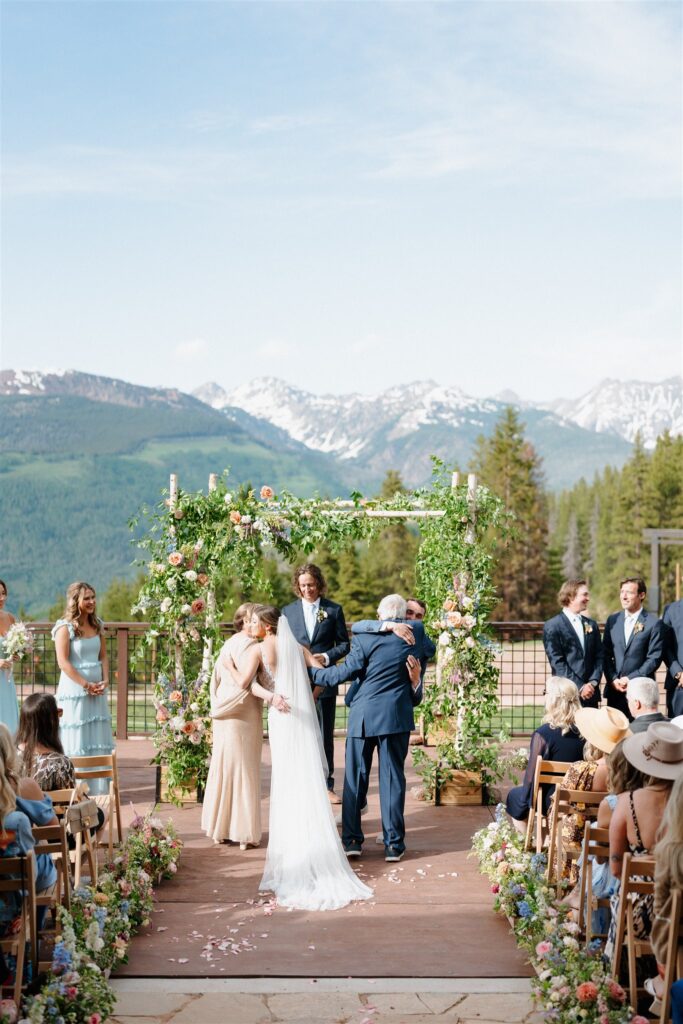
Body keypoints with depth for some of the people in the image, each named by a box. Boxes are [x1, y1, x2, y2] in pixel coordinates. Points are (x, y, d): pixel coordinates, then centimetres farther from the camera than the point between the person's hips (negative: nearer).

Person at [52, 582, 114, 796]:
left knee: (99, 740, 8)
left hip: (97, 691, 6)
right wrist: (86, 685, -16)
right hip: (74, 691, -6)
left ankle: (99, 790, 15)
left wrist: (104, 680, -3)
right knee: (76, 742, -3)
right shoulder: (65, 627, -9)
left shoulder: (97, 625, 11)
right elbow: (63, 662, -14)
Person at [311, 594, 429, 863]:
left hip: (363, 716, -2)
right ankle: (393, 844, 6)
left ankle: (352, 840, 11)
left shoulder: (365, 638, -8)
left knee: (355, 778, 9)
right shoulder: (416, 631, 1)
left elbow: (344, 672, -4)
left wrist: (313, 672, 7)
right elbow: (422, 660, 9)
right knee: (392, 778, 6)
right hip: (397, 716, 2)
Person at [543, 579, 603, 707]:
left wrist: (593, 682, -6)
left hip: (591, 694, 5)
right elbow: (557, 662, -9)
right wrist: (579, 687, -14)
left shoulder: (591, 624, 15)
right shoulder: (552, 626, -3)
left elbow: (599, 657, 11)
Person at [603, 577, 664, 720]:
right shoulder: (612, 620, 10)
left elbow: (654, 658, -6)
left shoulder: (654, 623, -4)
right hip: (614, 688, 4)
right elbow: (606, 654, 9)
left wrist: (631, 679, -11)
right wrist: (613, 679, -3)